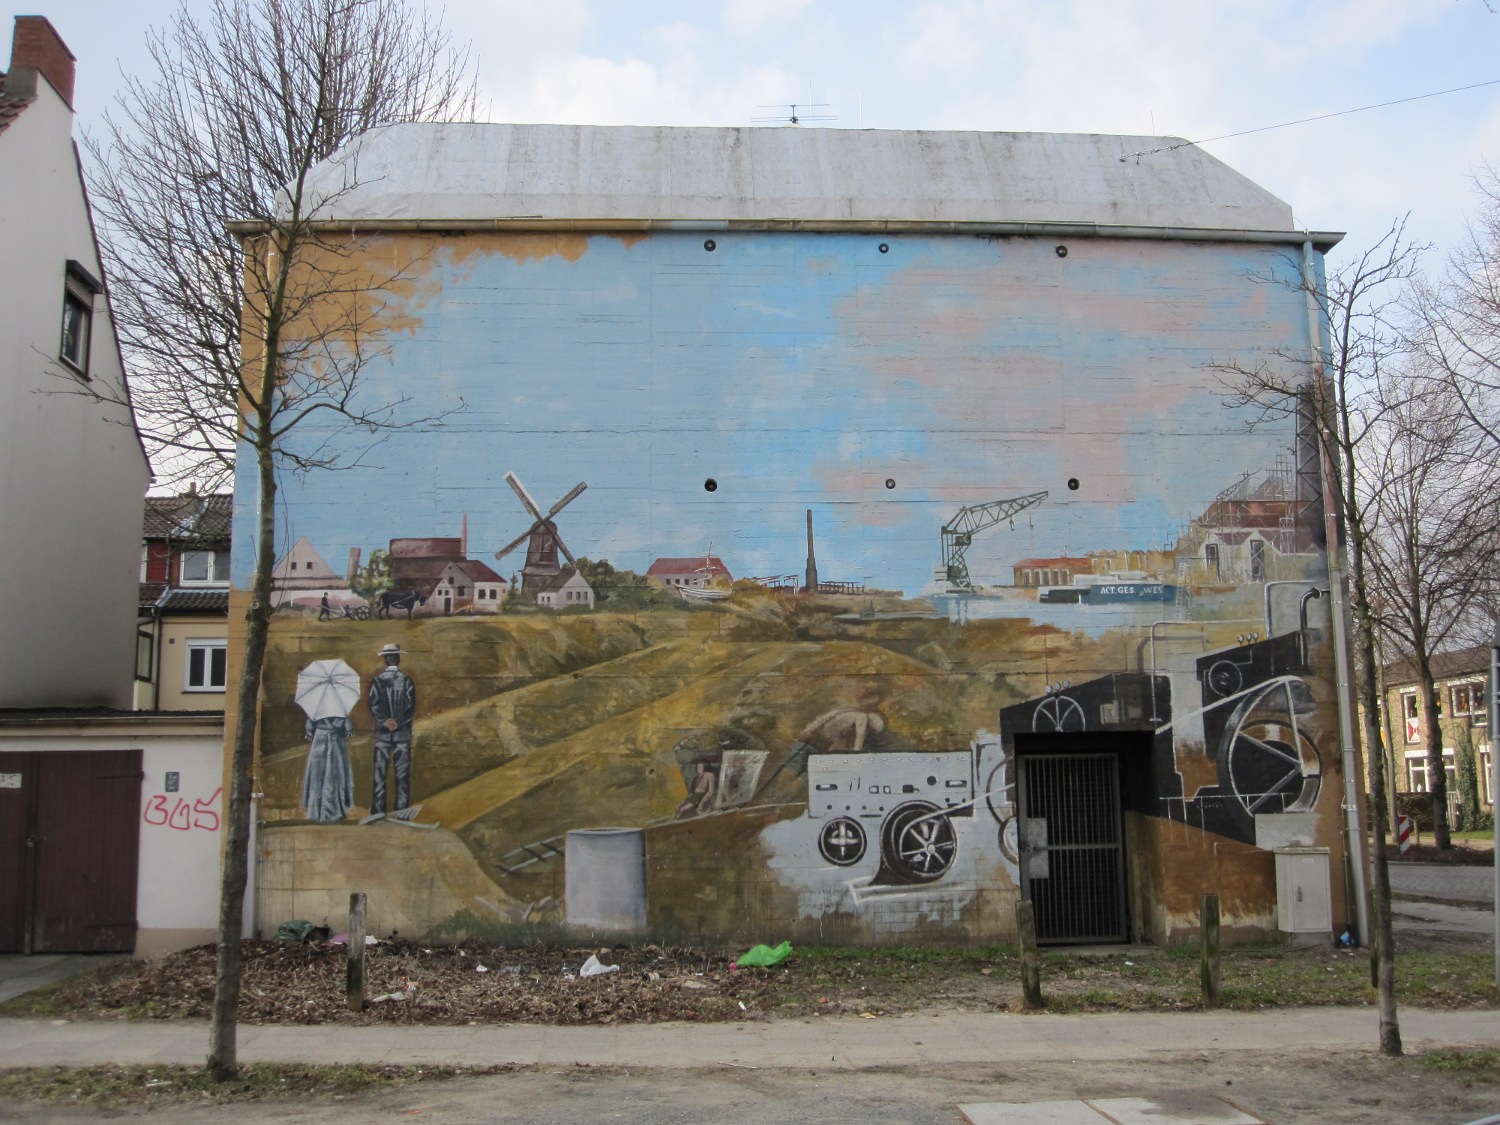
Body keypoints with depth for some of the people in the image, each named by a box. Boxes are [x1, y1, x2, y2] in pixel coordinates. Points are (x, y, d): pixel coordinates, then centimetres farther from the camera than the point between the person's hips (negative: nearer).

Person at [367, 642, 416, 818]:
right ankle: (402, 813, 0)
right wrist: (397, 722, -10)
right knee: (402, 775, 2)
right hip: (403, 733, 0)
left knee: (379, 775, 4)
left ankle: (377, 813, 3)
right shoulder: (407, 680, -2)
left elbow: (373, 706, -8)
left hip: (382, 733, 0)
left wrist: (385, 722, -9)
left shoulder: (377, 681, -1)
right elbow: (411, 706, -9)